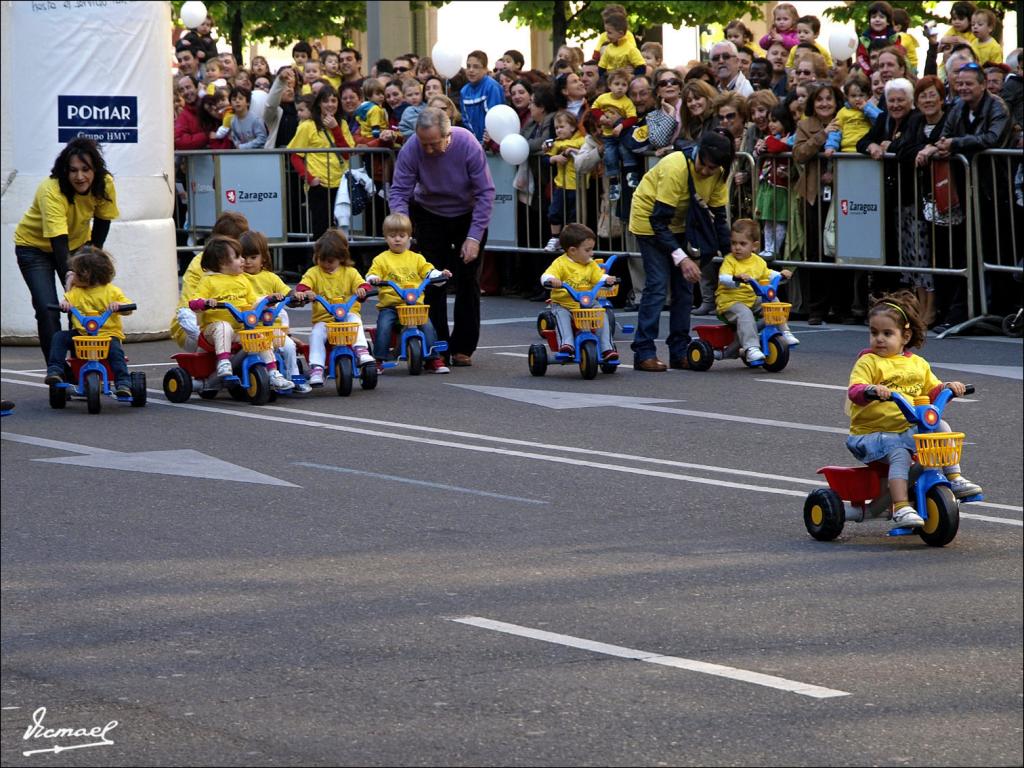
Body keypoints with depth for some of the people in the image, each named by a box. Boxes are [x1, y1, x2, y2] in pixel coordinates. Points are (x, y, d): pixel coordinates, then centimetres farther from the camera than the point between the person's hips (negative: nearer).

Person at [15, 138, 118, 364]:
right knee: (47, 309, -17)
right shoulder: (51, 190, -36)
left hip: (76, 243, 4)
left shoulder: (105, 185, -21)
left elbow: (102, 221, -2)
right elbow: (58, 240, -43)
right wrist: (68, 273, -52)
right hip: (35, 246, -4)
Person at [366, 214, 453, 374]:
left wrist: (440, 274, -8)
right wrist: (373, 279, -20)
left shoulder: (416, 258, 16)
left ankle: (433, 359, -9)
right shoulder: (381, 259, 9)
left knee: (427, 325, -18)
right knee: (384, 326, -26)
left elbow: (428, 271, 11)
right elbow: (371, 276, 3)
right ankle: (378, 360, -17)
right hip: (389, 305, -1)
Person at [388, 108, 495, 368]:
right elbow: (399, 191, -21)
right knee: (432, 282, -4)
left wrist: (474, 237, -26)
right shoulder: (411, 149, -26)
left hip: (468, 215, -1)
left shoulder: (468, 145, -29)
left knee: (468, 281, -1)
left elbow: (485, 193, -22)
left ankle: (463, 348, 6)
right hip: (430, 217, 1)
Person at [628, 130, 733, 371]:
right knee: (658, 283, -15)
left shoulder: (718, 175, -14)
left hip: (679, 224, 7)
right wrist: (681, 258, -38)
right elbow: (659, 220, -33)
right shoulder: (676, 168, -34)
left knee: (684, 284, 2)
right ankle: (644, 353, -14)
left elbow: (719, 217, -4)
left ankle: (680, 351, 7)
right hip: (649, 218, -7)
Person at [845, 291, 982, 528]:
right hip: (874, 431, -5)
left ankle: (954, 478, -6)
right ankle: (901, 507, -40)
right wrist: (872, 390, -39)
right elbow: (855, 390, -17)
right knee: (900, 453, -32)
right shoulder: (868, 362, -2)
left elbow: (933, 391, 22)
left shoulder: (917, 364, 15)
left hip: (910, 428, 5)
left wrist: (947, 388, 0)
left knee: (941, 427, -14)